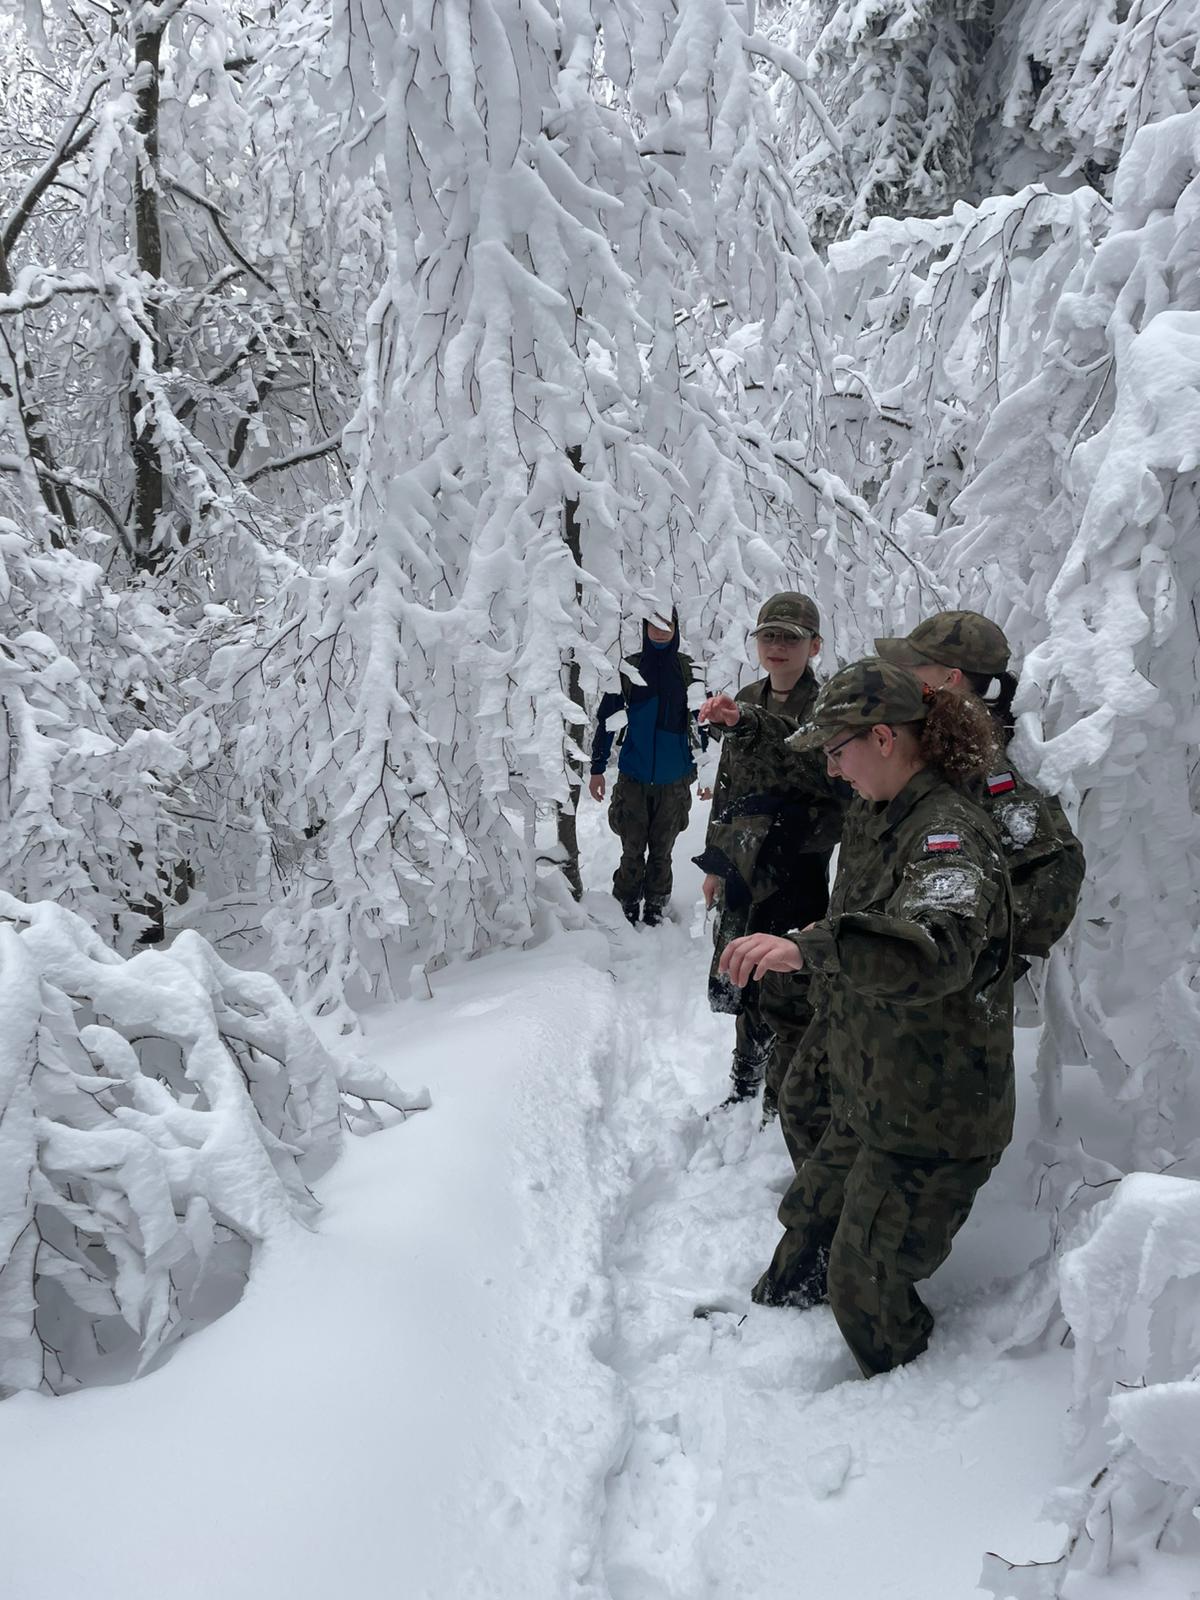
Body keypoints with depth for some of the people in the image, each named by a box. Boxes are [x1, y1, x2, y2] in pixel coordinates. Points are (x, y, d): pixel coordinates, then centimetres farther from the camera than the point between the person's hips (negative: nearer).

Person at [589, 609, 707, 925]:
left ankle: (655, 908, 22)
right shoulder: (629, 669, -2)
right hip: (633, 778, -1)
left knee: (661, 851, 10)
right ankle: (628, 908, 17)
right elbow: (606, 719, 2)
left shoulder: (689, 670, 0)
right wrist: (597, 769, 1)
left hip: (674, 780, 1)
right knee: (632, 850, 3)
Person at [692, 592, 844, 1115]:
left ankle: (781, 1113, 14)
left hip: (795, 876, -6)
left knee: (787, 997, 0)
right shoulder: (747, 702, 9)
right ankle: (744, 1090, 35)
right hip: (740, 871, 6)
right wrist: (716, 861, 15)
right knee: (742, 985, 18)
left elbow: (835, 801, -12)